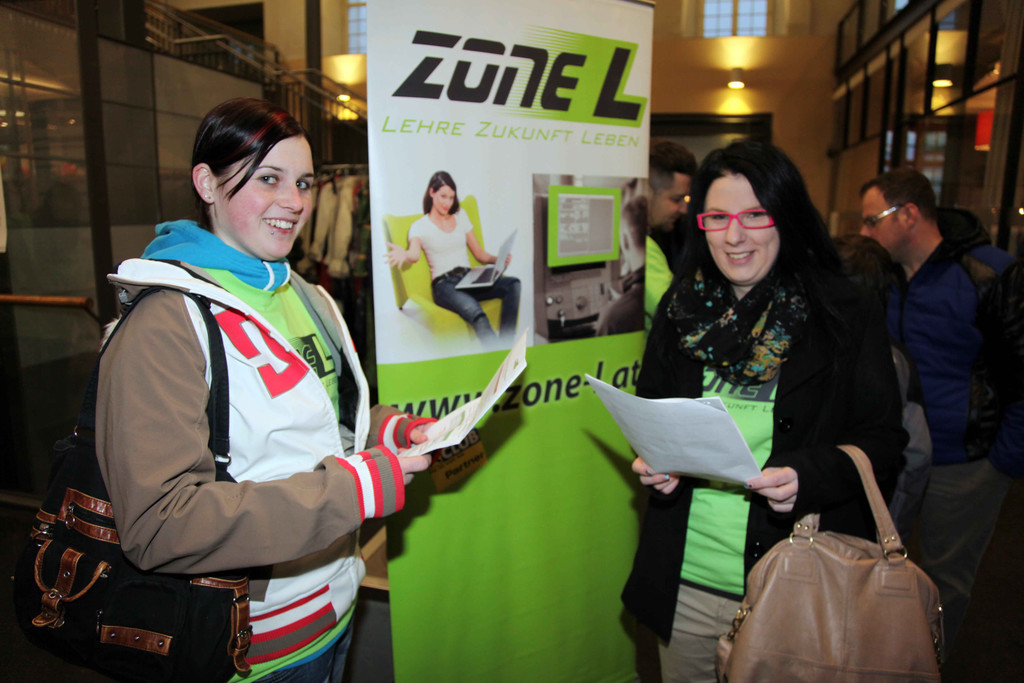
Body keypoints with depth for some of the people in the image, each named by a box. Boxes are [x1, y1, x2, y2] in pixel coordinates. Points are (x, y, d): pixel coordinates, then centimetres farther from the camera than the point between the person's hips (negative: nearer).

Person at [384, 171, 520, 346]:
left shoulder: (460, 217, 21)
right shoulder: (420, 226, 7)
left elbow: (479, 254, 21)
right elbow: (415, 254, -16)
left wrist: (497, 259, -2)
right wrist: (404, 255, -42)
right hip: (443, 284, -5)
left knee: (513, 284, -26)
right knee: (475, 312, -38)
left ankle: (506, 344, -27)